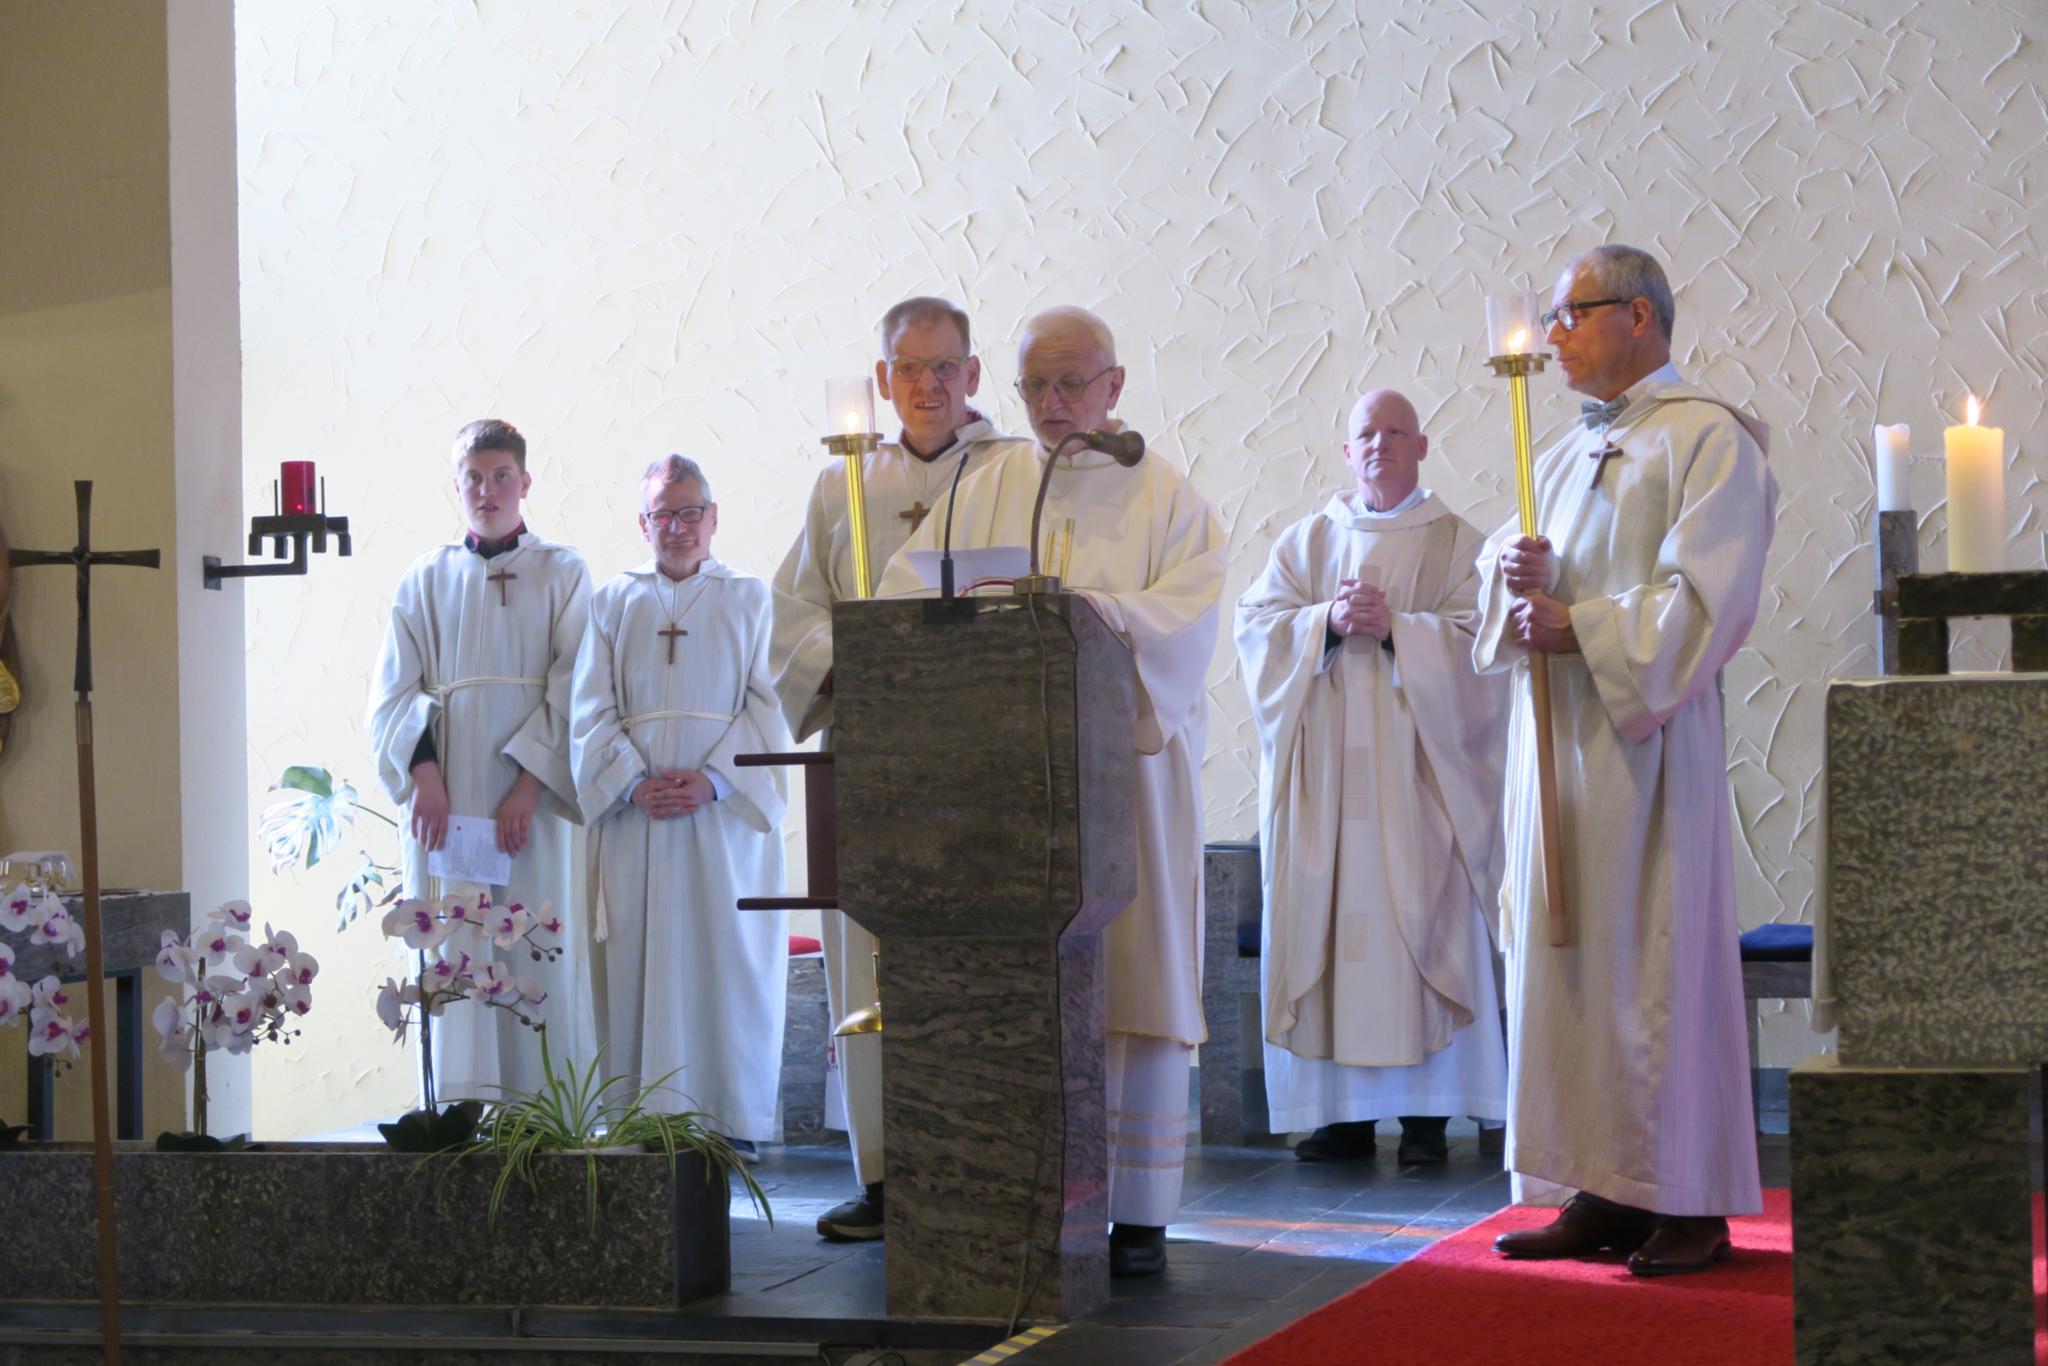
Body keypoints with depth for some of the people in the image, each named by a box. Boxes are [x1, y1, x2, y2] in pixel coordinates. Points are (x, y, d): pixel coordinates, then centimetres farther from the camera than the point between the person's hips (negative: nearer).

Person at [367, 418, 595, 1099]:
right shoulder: (426, 580, 12)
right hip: (446, 794, 2)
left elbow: (574, 688, -2)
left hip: (533, 797, -1)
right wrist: (424, 771, -11)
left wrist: (530, 782, -12)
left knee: (542, 955, -4)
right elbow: (392, 692, 6)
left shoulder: (562, 574, 6)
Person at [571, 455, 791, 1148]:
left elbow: (767, 706, 0)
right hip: (634, 812, 1)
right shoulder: (613, 602, 12)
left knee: (727, 957, -3)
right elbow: (592, 712, 5)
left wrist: (712, 779, -14)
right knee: (640, 961, -2)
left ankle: (731, 1114, 3)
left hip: (726, 811, -1)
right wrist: (635, 782, -11)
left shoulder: (748, 598, 9)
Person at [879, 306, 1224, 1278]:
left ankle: (1138, 1209, 4)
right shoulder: (987, 490, 14)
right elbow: (905, 597, 7)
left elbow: (1181, 625, -8)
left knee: (1132, 980, -2)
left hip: (1127, 767, -2)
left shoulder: (1165, 496, 5)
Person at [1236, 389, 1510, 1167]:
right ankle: (1340, 1113, 3)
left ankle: (1425, 1116, -2)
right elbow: (1258, 624, 3)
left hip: (1415, 773, -2)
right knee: (1319, 923, -2)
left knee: (1419, 926, -7)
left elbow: (1473, 638, -4)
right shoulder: (1304, 541, 16)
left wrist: (1394, 626, -17)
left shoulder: (1457, 543, 9)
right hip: (1321, 776, 2)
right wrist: (1329, 622, -14)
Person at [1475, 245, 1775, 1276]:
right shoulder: (1567, 455, 20)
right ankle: (1604, 1192, 10)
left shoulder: (1708, 438, -5)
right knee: (1566, 953, 5)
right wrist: (1510, 568, -4)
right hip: (1555, 735, 8)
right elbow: (1503, 556, 19)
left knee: (1656, 954, -6)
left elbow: (1708, 598, -14)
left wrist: (1580, 625, -15)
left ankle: (1690, 1203, 1)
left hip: (1644, 734, -8)